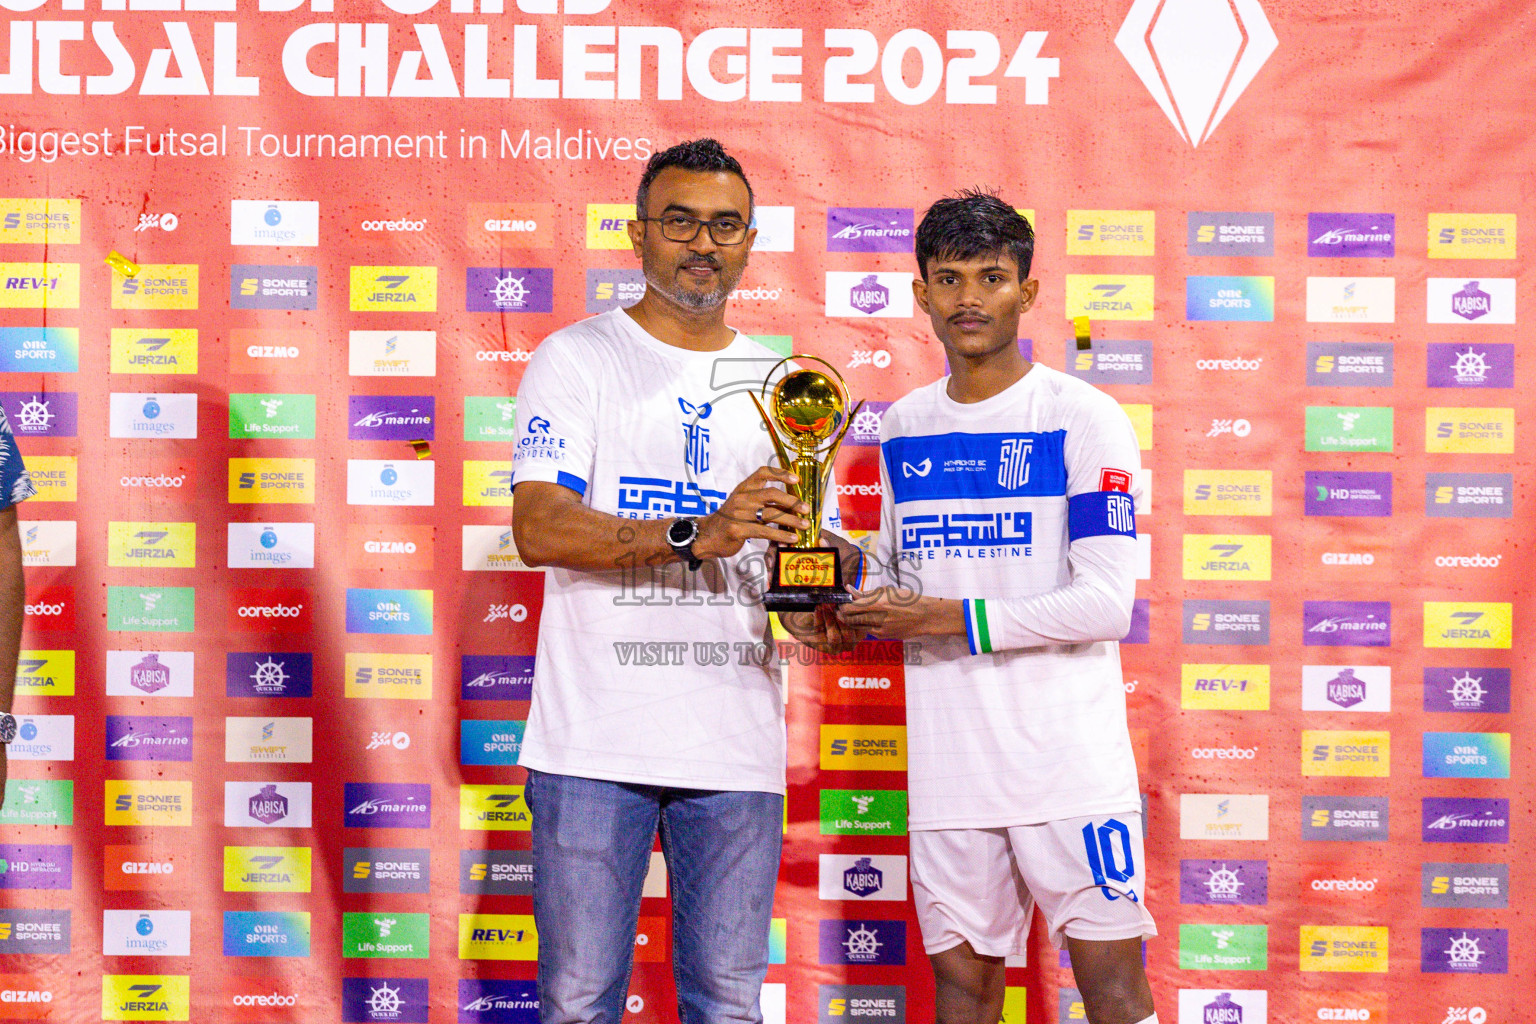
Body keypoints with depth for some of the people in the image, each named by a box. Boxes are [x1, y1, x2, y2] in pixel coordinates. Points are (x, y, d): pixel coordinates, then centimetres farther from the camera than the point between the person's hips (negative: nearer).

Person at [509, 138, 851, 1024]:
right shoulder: (577, 358, 1)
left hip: (737, 743, 4)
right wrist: (694, 536, -24)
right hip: (594, 740, -3)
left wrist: (807, 608, -2)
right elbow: (538, 527, -12)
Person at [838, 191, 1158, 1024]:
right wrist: (860, 604, 1)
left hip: (1069, 757, -5)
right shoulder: (902, 429, 12)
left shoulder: (1083, 418, -6)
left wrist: (952, 619, -15)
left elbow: (1106, 603, -13)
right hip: (947, 759, 5)